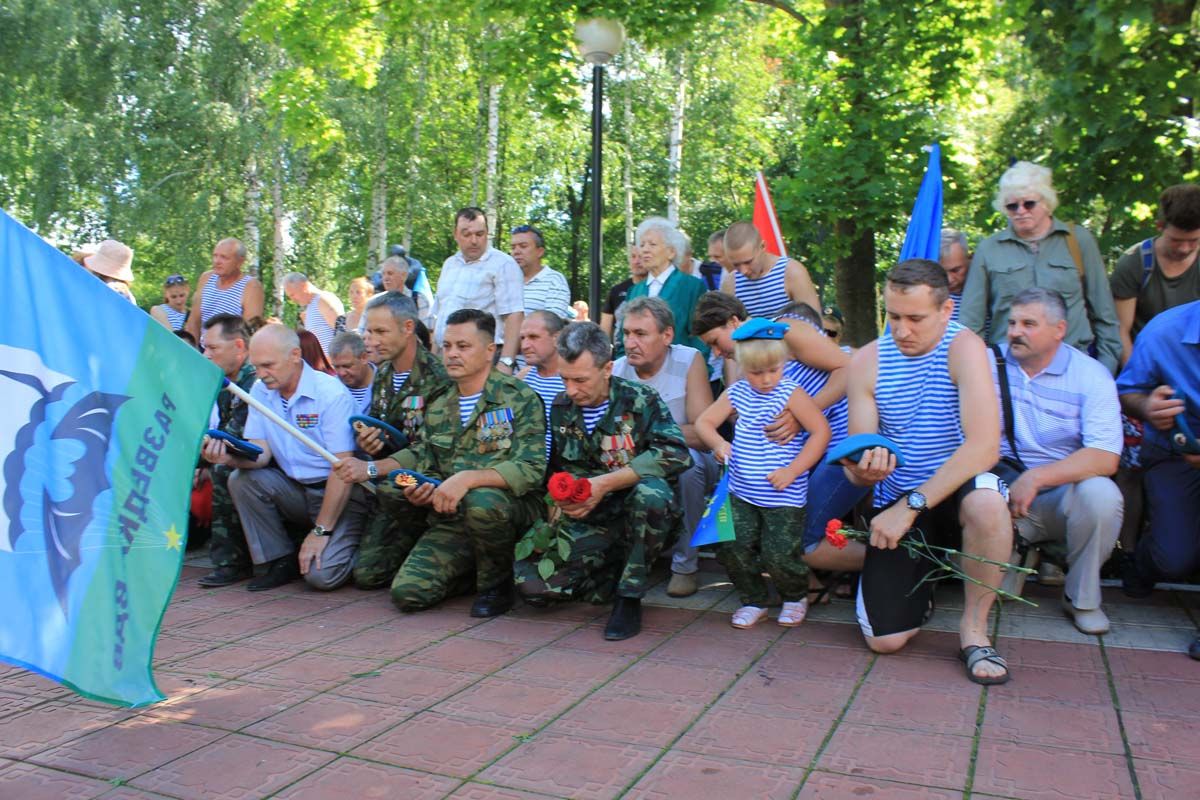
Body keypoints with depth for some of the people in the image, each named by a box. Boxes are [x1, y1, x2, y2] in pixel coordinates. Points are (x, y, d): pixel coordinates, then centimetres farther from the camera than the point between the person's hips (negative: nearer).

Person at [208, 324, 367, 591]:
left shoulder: (332, 394, -18)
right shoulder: (260, 392, 2)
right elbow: (260, 453, -2)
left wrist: (321, 530, -20)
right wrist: (231, 456, -27)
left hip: (340, 494, -6)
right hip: (294, 489, 6)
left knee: (322, 575, -23)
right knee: (241, 479, -19)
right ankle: (281, 561, -4)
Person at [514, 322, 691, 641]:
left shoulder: (640, 400, -8)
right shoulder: (560, 409, 4)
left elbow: (675, 453, -23)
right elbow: (556, 470, 17)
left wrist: (605, 483, -26)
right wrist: (560, 499, -5)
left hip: (639, 517, -3)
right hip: (588, 523, 4)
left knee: (651, 492, -38)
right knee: (531, 582, -20)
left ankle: (630, 596, -16)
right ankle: (617, 572, 5)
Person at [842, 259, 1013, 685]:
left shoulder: (964, 347, -16)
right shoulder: (866, 362, -5)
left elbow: (985, 445, -28)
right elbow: (855, 467, -4)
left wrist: (911, 505, -30)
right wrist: (865, 469, -29)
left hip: (958, 486, -2)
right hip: (898, 498, 2)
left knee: (987, 502, -40)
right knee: (885, 640, -8)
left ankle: (974, 627, -14)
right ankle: (919, 582, 29)